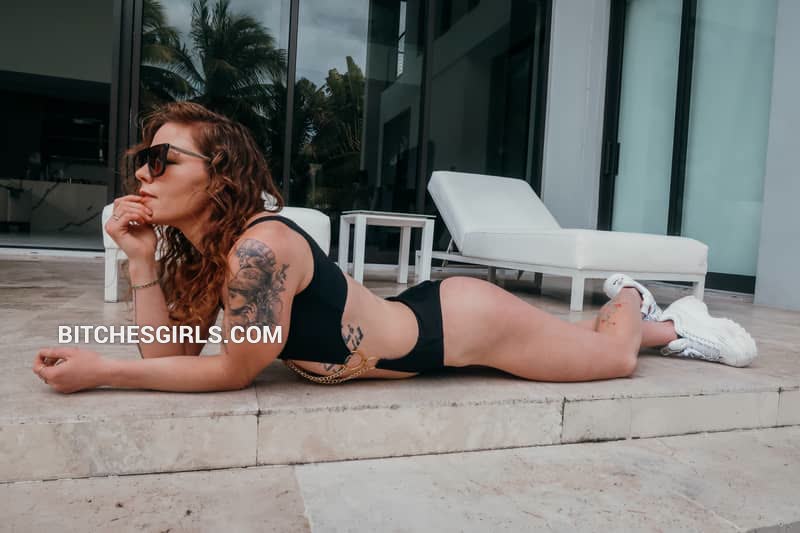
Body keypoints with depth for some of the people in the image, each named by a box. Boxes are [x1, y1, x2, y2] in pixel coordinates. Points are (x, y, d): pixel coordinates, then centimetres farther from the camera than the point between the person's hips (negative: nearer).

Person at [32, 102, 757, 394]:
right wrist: (141, 258, -13)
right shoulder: (195, 249, -3)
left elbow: (232, 371, -22)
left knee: (613, 354, 18)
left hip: (463, 321, -7)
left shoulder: (258, 248, -30)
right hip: (427, 317, 7)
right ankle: (653, 317, 54)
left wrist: (101, 371, -18)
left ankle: (654, 313, 45)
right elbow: (172, 352, -3)